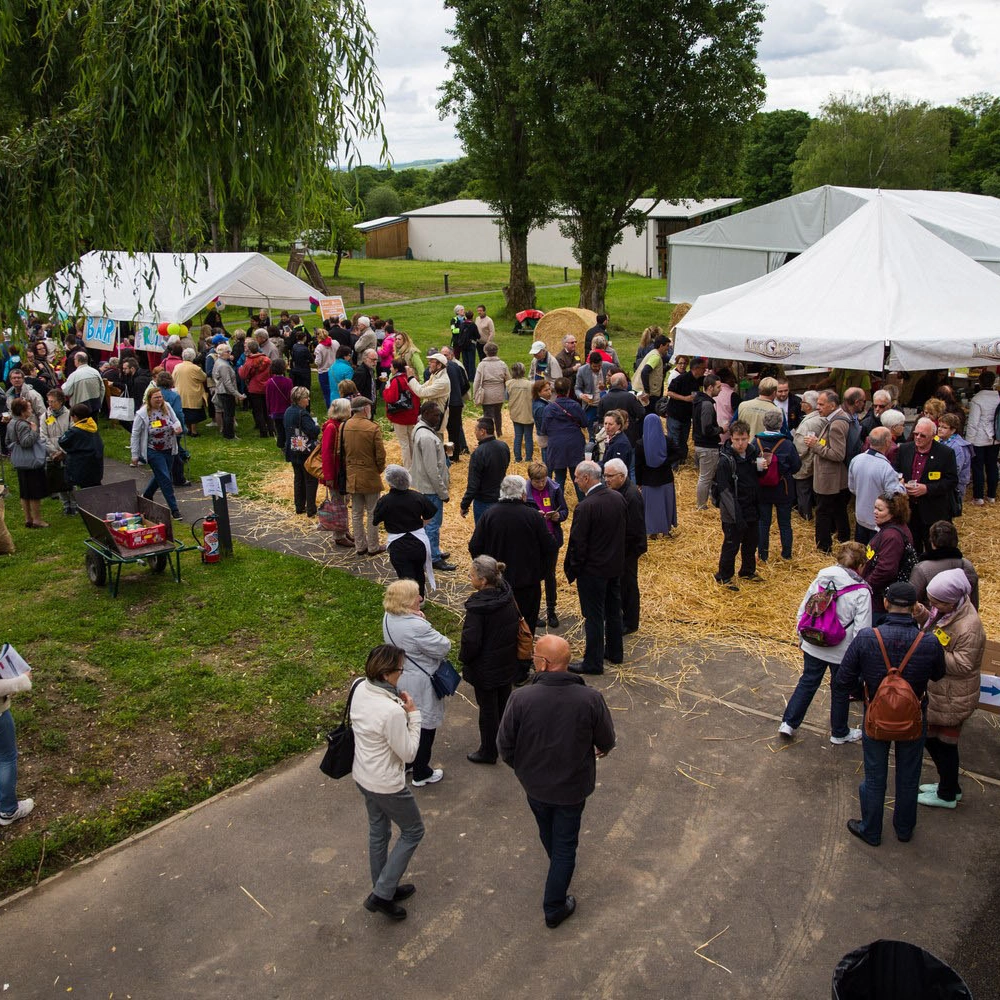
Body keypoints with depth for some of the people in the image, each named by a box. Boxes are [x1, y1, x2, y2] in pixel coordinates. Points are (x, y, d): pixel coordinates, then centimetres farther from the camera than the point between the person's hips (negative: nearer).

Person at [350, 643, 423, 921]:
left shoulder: (360, 689, -11)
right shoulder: (392, 711, -35)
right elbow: (408, 753, -22)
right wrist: (413, 714, -18)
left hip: (362, 776, 8)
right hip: (386, 785, -8)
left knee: (378, 831, 26)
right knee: (413, 831, 16)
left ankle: (385, 888, 46)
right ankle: (381, 895, 19)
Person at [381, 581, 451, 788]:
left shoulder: (388, 618, -6)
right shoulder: (417, 627, -34)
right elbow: (444, 647, -23)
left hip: (398, 681, 8)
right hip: (419, 686, -8)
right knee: (424, 727, 11)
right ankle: (421, 774, 27)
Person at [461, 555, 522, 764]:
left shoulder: (477, 608, -28)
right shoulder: (508, 596, -8)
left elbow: (471, 640, -25)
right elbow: (517, 621, 6)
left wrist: (464, 658, -6)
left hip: (485, 668, -7)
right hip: (508, 661, 7)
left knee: (488, 708, 10)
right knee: (505, 701, 23)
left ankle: (488, 751, 26)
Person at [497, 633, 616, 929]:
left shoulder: (521, 698, -27)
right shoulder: (591, 699, -25)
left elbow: (505, 745, -15)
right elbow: (606, 742, -8)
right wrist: (602, 750, 18)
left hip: (535, 784, 2)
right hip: (573, 786, -1)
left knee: (547, 832, 31)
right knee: (565, 845, 19)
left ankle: (558, 865, 60)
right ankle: (554, 908, 31)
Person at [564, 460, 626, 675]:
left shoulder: (585, 507, -24)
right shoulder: (618, 498, -2)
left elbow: (577, 543, -19)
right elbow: (623, 531, 8)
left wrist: (571, 570, -6)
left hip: (593, 569, -7)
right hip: (616, 565, 8)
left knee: (594, 616, 3)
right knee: (613, 611, 20)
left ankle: (593, 662, 13)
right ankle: (614, 652, 35)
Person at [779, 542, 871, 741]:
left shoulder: (820, 579, -6)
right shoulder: (861, 592, -18)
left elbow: (802, 612, 1)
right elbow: (861, 630, -18)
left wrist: (802, 639, 15)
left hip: (813, 647, 3)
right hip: (842, 652, -3)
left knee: (807, 683, 21)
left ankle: (788, 723, 22)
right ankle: (839, 733, 35)